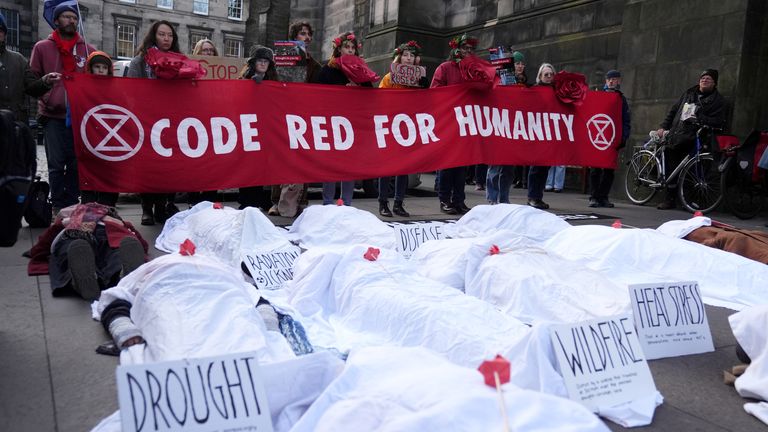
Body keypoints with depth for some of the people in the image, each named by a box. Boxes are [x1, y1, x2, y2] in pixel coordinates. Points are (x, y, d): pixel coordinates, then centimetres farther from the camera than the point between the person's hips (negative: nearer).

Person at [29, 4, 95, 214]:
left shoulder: (88, 50, 12)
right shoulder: (42, 47, 9)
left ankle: (72, 205, 11)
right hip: (53, 116, -1)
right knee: (56, 164, -3)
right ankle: (58, 207, 4)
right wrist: (44, 80, -9)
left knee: (76, 164, 2)